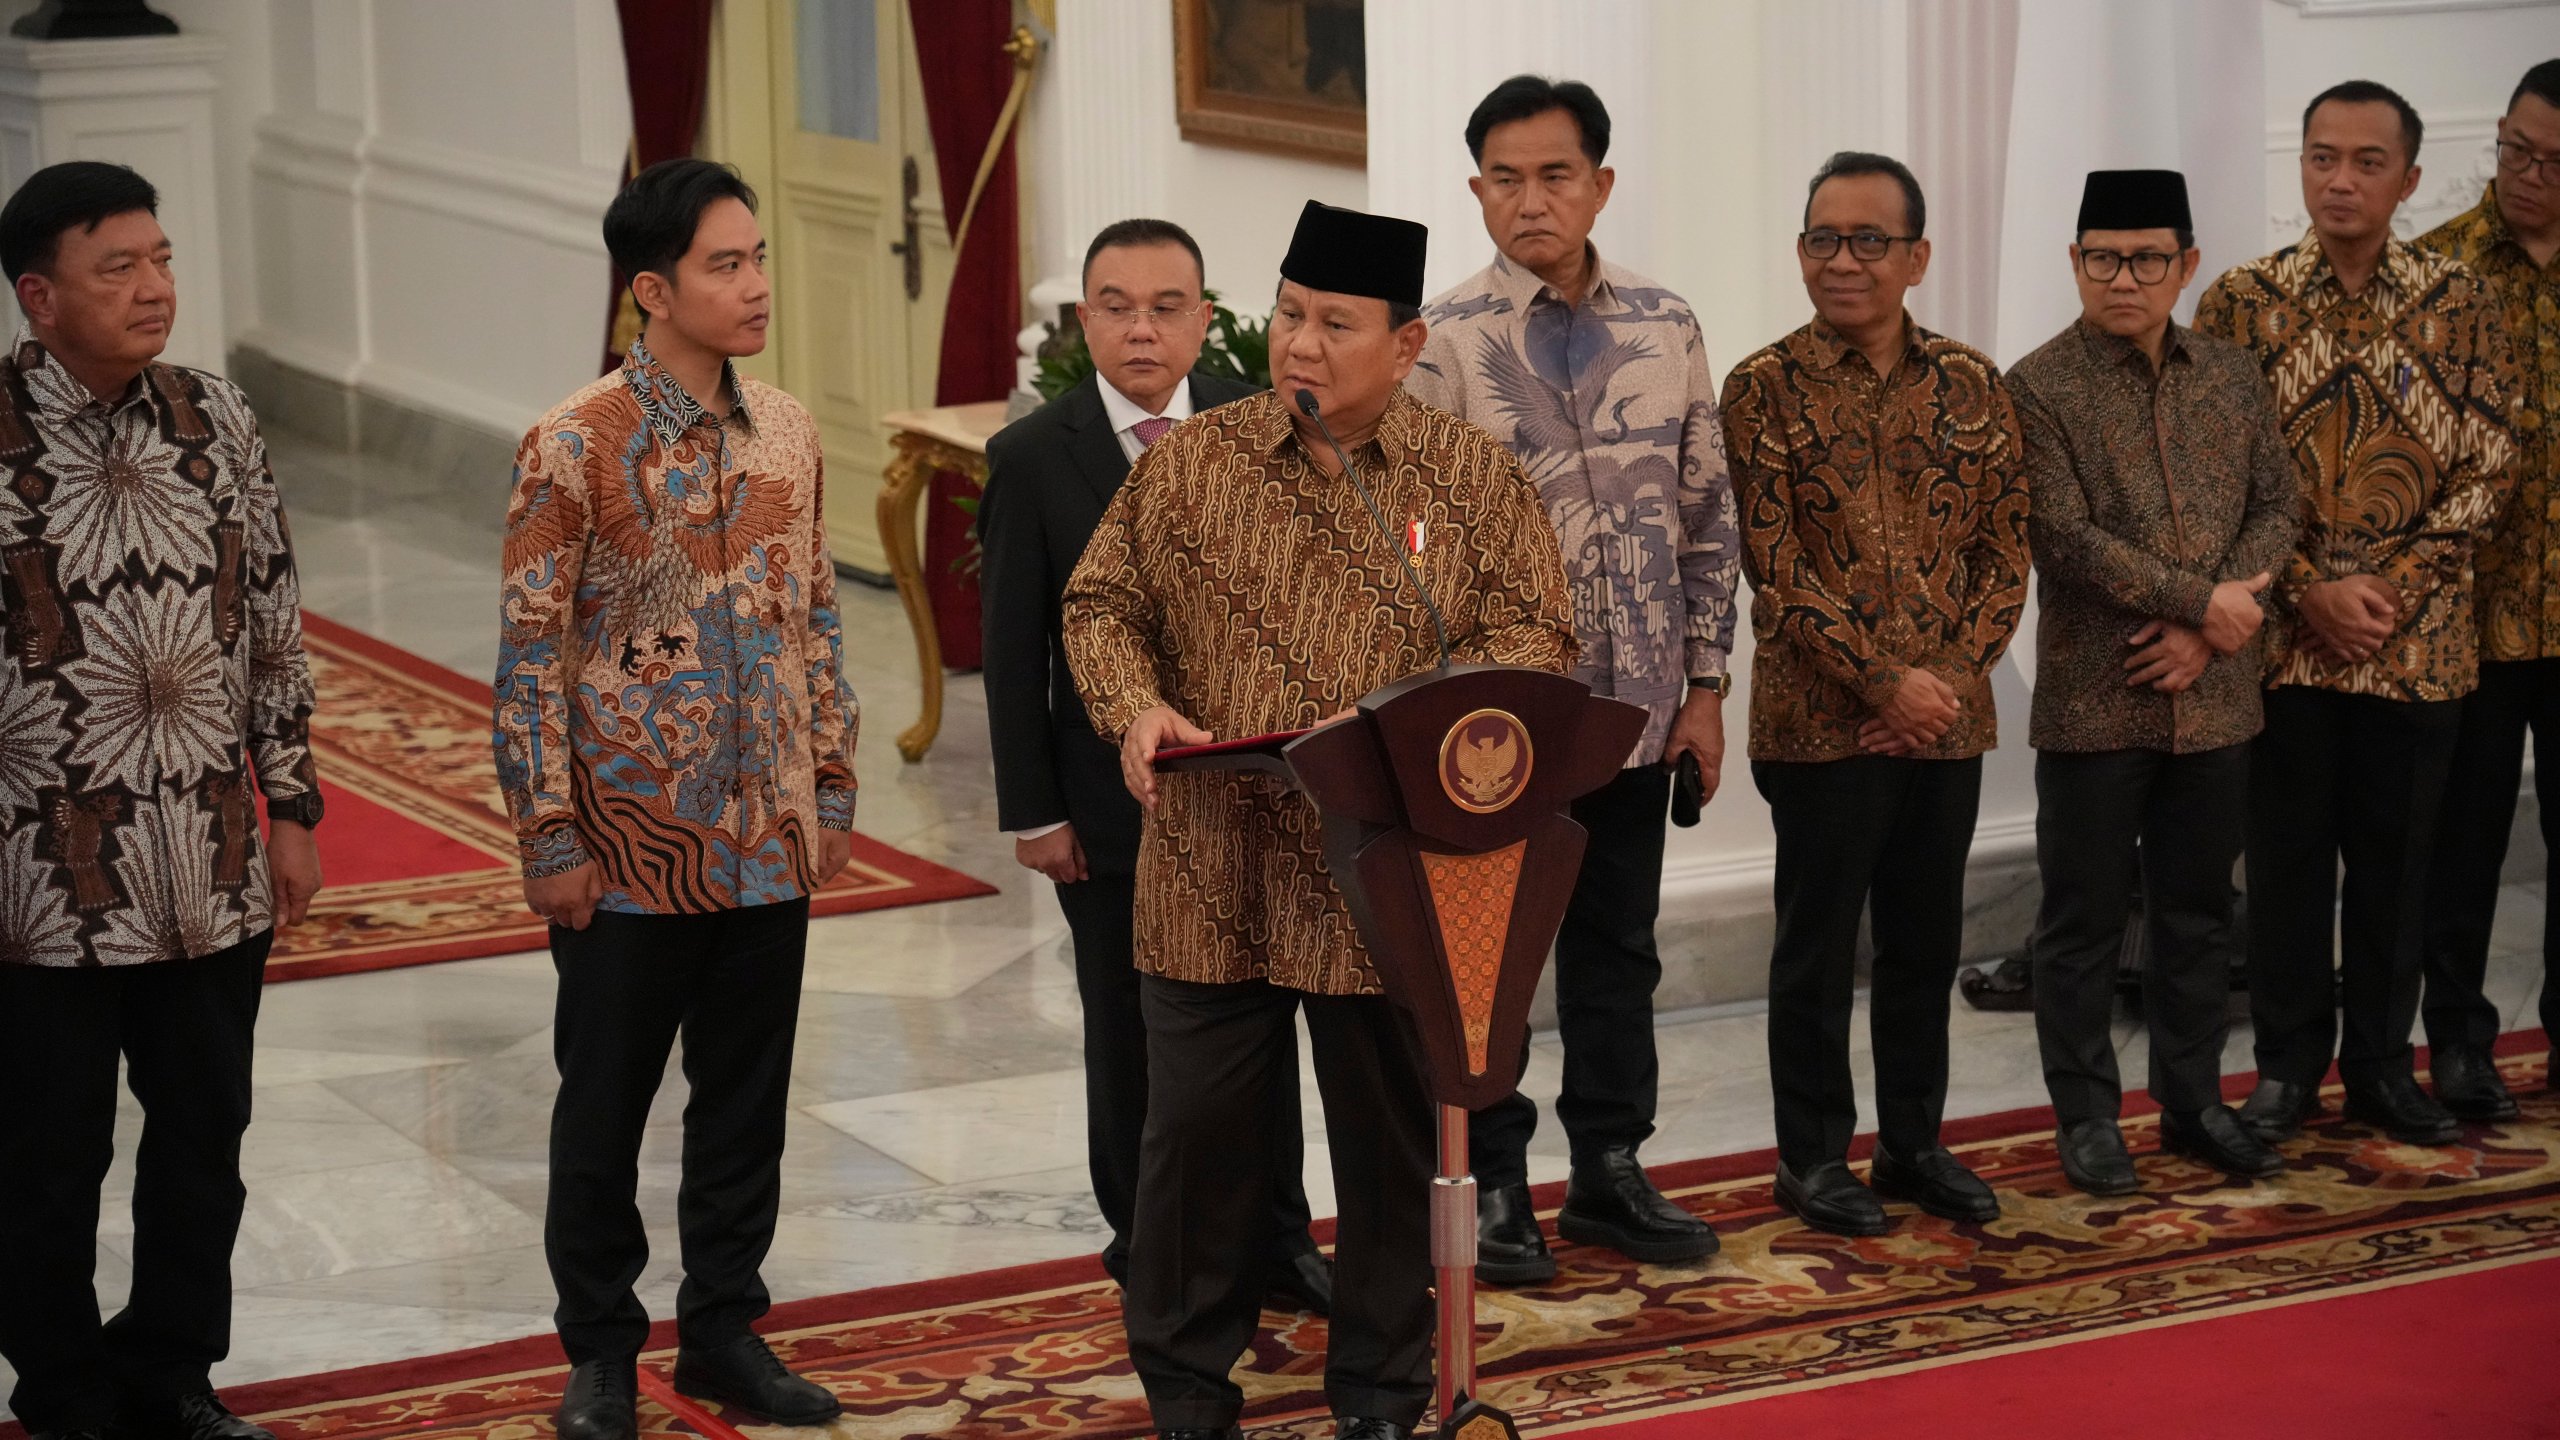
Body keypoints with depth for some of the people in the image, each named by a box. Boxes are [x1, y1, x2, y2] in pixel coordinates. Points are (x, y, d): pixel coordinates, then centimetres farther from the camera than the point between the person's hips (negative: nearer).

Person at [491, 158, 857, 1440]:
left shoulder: (785, 430, 3)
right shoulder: (576, 447, -13)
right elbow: (530, 653, -11)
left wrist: (831, 789, 10)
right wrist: (550, 839, -12)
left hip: (768, 840, 5)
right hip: (632, 846, -5)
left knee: (748, 1096, 13)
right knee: (605, 1105, 7)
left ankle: (723, 1326, 28)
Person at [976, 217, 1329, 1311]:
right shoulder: (1033, 458, -8)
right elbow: (1012, 648, -5)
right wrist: (1033, 811, -7)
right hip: (1111, 799, -2)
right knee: (1130, 1035, 9)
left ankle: (1274, 1240, 24)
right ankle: (1151, 1247, 24)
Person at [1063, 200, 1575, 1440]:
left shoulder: (1472, 477, 0)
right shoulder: (1189, 463, 3)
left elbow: (1538, 638, -2)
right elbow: (1101, 603, 10)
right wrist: (1135, 706, -10)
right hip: (1211, 873, 1)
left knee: (1389, 1139, 9)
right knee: (1199, 1128, 6)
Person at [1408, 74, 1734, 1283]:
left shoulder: (1664, 327, 4)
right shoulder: (1444, 343, -9)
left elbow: (1705, 519, 9)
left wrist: (1705, 686, 5)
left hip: (1635, 707, 4)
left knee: (1616, 947, 14)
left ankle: (1609, 1170, 27)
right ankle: (1489, 1186, 18)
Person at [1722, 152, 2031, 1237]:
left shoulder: (1969, 386, 6)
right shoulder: (1766, 389, -6)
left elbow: (2007, 545, 6)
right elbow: (1773, 567, -11)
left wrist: (1953, 670, -7)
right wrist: (1882, 683, -15)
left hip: (1946, 716, 4)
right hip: (1820, 721, -4)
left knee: (1926, 941, 13)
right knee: (1819, 944, 5)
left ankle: (1914, 1140, 26)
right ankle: (1813, 1156, 15)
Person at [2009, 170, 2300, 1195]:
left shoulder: (2233, 376, 7)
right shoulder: (2038, 387, -7)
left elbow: (2275, 507, 4)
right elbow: (2066, 541, -15)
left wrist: (2205, 635, -10)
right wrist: (2201, 600, -16)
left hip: (2213, 696, 4)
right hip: (2091, 699, -4)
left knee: (2198, 910, 13)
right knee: (2085, 916, 4)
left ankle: (2193, 1099, 25)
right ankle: (2086, 1114, 14)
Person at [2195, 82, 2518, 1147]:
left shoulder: (2458, 305, 1)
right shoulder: (2243, 301, -2)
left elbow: (2485, 468, 0)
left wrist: (2394, 585, -11)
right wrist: (2310, 590, -12)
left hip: (2418, 639, 1)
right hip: (2284, 636, -1)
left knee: (2395, 857, 9)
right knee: (2289, 852, 7)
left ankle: (2381, 1062, 20)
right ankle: (2288, 1066, 18)